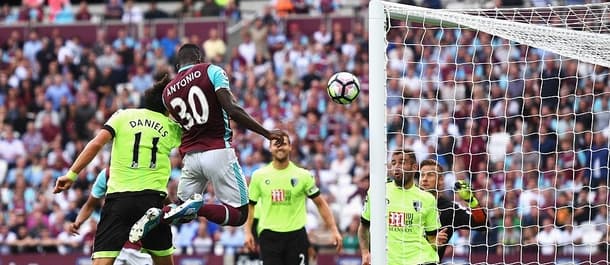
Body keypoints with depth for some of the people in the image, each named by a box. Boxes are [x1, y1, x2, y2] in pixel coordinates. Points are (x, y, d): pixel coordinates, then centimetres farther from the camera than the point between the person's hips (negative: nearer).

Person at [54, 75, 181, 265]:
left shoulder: (123, 116, 10)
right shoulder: (172, 127, 12)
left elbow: (96, 144, -2)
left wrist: (72, 174, -2)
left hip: (118, 196, -1)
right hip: (152, 198, 1)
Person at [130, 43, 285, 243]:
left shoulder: (168, 92, 13)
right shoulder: (211, 71, -2)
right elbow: (232, 110, -13)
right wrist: (267, 134, -9)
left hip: (190, 156, 5)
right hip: (218, 152, -5)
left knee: (182, 212, 22)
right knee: (238, 215, 2)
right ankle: (197, 208, -26)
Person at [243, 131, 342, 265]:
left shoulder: (303, 175, 1)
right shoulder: (259, 176, 4)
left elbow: (320, 203, 5)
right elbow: (250, 206, 11)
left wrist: (334, 230, -2)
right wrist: (248, 232, 2)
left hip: (296, 235, 0)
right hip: (269, 236, 0)